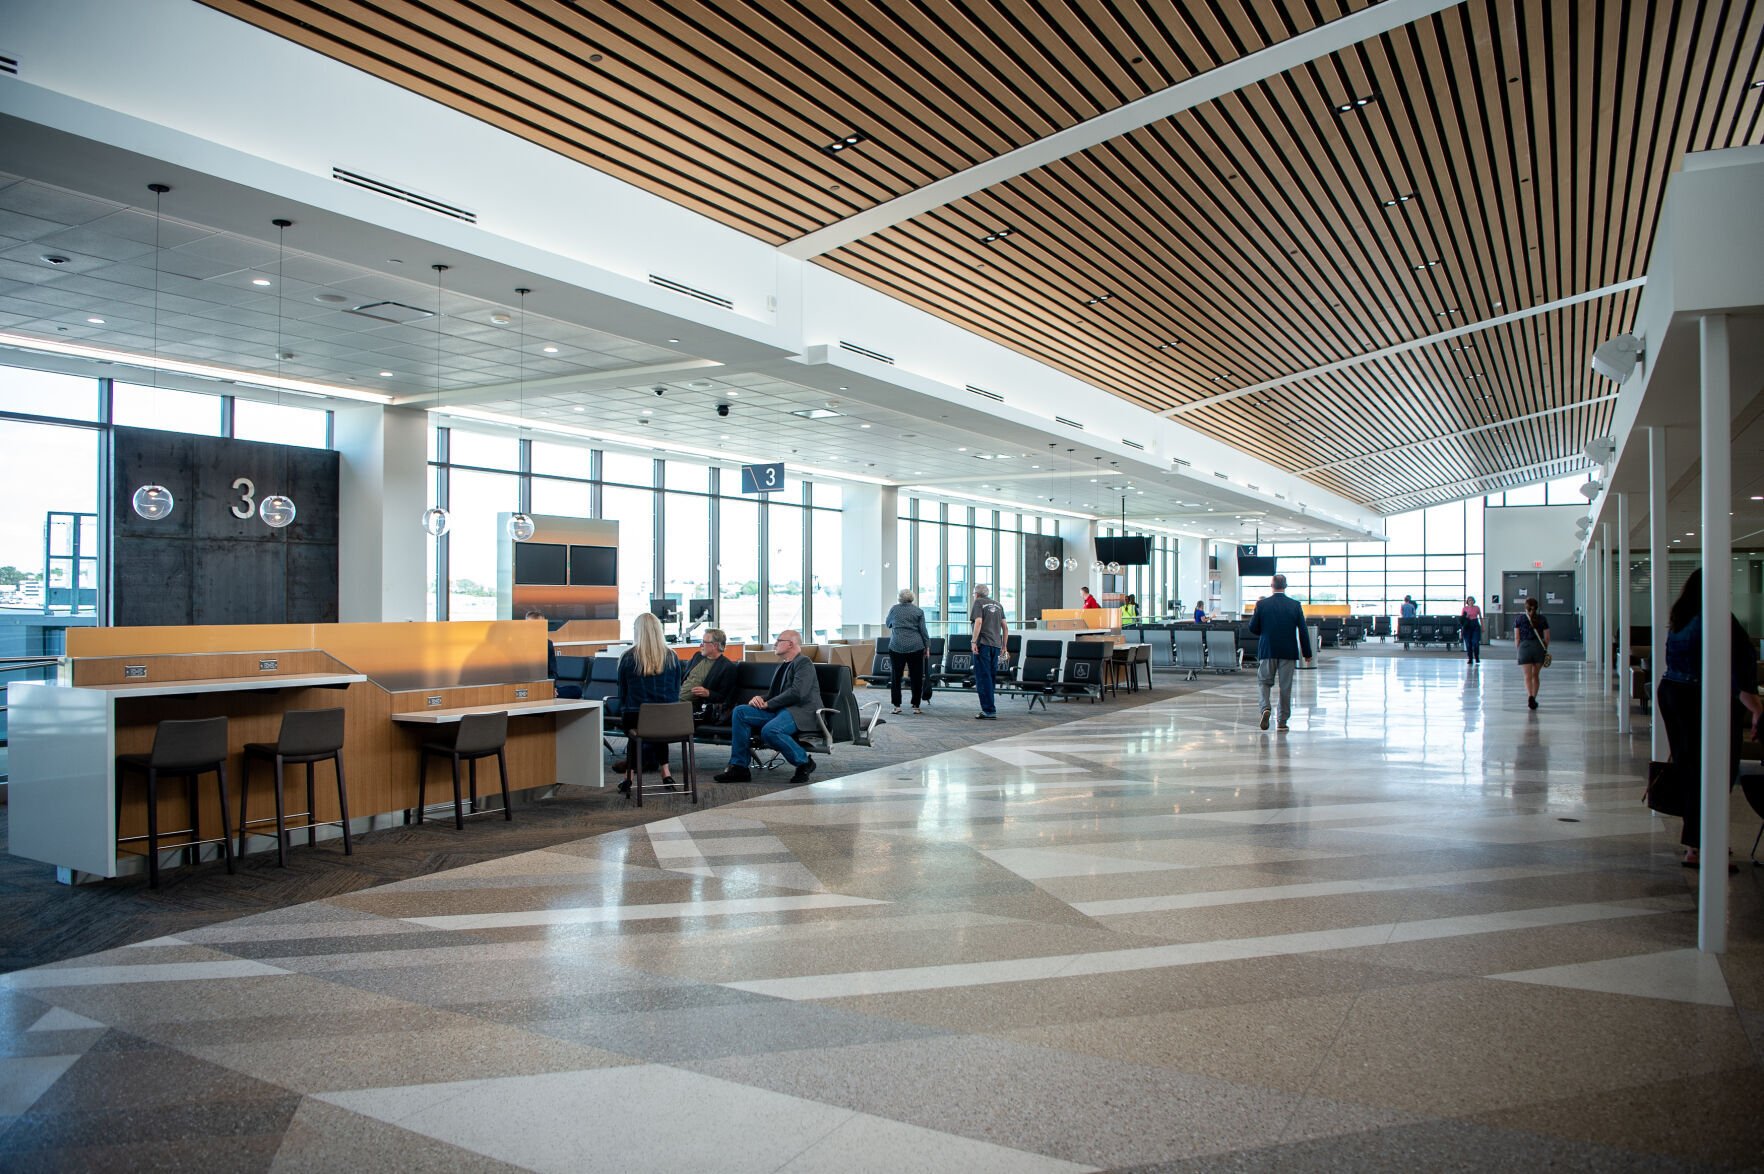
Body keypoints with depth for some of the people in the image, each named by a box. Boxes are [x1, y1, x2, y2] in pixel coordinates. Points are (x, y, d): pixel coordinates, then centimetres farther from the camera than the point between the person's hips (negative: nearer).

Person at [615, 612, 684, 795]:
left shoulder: (628, 657, -4)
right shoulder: (671, 657, 2)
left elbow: (622, 691, 7)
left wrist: (623, 713, 21)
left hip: (635, 718, -2)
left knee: (635, 733, 28)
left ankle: (629, 778, 17)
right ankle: (665, 772, 21)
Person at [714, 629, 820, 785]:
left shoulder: (804, 663, -5)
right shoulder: (782, 665, 23)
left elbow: (797, 693, -19)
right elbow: (772, 694, 25)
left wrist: (768, 704, -13)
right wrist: (760, 700, 1)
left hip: (801, 711, -9)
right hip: (779, 710, 9)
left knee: (769, 730, -35)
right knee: (740, 712, -7)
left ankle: (804, 762, -12)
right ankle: (739, 767, -7)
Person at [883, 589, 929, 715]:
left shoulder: (894, 609, 8)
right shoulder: (918, 611, 4)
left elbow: (887, 624, 23)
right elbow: (923, 630, 0)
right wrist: (927, 646, 5)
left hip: (897, 647, 0)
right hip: (915, 647, 0)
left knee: (895, 677, 7)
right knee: (916, 677, 7)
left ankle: (897, 706, 4)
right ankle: (916, 706, 8)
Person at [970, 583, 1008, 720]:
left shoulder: (978, 602, 0)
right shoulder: (998, 605, 18)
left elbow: (978, 622, -13)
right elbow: (1004, 626, 15)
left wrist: (974, 642, -13)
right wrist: (1004, 646, 19)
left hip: (983, 643, -6)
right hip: (996, 644, 6)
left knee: (983, 677, -4)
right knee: (991, 677, 12)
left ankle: (988, 710, -7)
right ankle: (990, 708, 15)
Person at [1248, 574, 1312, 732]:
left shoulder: (1262, 604, -5)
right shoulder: (1295, 605, -3)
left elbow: (1253, 629, -1)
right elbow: (1303, 631, -1)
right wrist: (1307, 653, 7)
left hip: (1267, 650, -1)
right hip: (1288, 652, 1)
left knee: (1265, 681, 12)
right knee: (1286, 686, 7)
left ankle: (1265, 707, -13)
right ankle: (1283, 720, 12)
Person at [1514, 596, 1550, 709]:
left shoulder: (1519, 619, 3)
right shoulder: (1542, 619, 6)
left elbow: (1516, 638, 1)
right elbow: (1547, 638, 5)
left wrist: (1519, 649, 11)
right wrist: (1545, 650, 17)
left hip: (1524, 646, -2)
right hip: (1539, 647, 2)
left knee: (1528, 676, -4)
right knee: (1535, 675, 15)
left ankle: (1530, 696, -25)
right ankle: (1534, 698, 18)